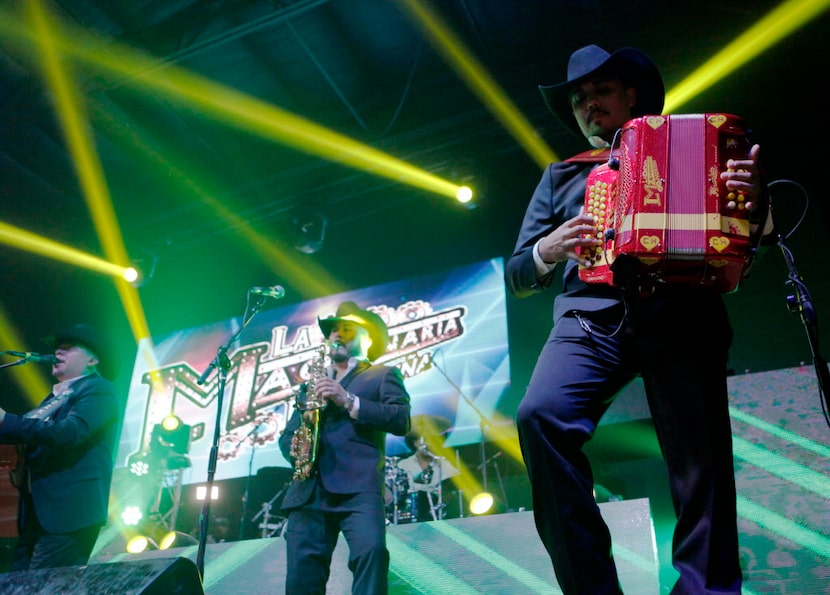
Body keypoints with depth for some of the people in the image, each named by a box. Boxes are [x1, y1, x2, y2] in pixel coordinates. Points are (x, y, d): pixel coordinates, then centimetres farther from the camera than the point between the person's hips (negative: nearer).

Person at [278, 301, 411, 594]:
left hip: (359, 486, -4)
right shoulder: (312, 382, 30)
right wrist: (293, 447, 2)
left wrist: (348, 400, -11)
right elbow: (286, 434, 28)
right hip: (309, 489, 4)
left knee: (371, 551, -27)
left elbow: (401, 420, -1)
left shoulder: (383, 375, 16)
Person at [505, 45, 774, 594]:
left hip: (681, 311, 0)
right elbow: (518, 277, 24)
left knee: (702, 460, -14)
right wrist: (546, 251, 0)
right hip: (591, 313, 1)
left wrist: (755, 201, -6)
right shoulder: (562, 176, 28)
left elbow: (750, 230, 18)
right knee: (541, 415, -26)